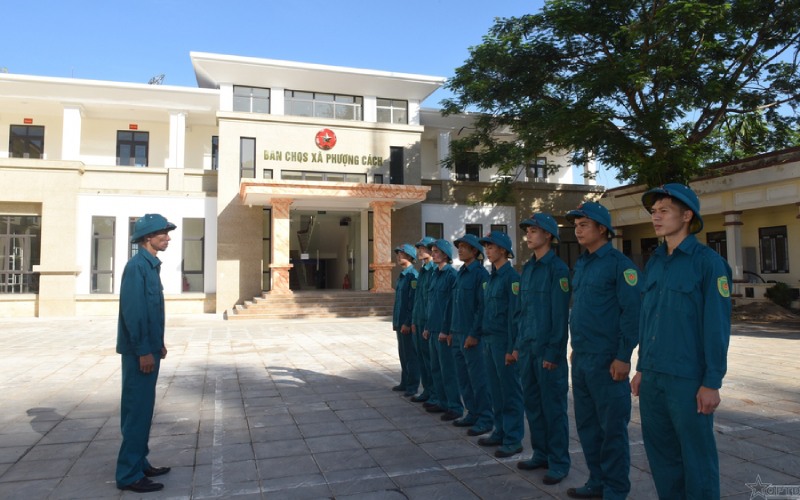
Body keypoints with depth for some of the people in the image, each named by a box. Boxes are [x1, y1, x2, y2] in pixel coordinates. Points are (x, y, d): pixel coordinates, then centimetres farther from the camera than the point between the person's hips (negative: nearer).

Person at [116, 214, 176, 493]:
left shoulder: (151, 265, 12)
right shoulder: (136, 266, -16)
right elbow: (132, 311, -21)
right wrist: (143, 351, -21)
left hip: (149, 349, 9)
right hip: (139, 352, -9)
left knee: (144, 409, 15)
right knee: (137, 411, -2)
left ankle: (139, 463, 26)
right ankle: (129, 474, 7)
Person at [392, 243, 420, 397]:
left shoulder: (413, 276, -15)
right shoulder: (401, 276, 14)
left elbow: (414, 302, -20)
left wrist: (407, 323, -21)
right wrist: (396, 321, 18)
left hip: (408, 324, -9)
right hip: (400, 322, 9)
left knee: (411, 355, 0)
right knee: (403, 354, 17)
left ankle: (412, 387, 9)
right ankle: (405, 383, 27)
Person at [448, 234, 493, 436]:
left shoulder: (480, 273, -12)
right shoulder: (461, 273, 13)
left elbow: (483, 307, -16)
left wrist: (474, 334, -18)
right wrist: (452, 331, 15)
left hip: (472, 335, -8)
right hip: (458, 334, 9)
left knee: (478, 377, -1)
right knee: (463, 378, 14)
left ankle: (485, 419, 10)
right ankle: (473, 414, 26)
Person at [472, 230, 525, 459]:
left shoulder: (512, 277, -12)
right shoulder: (491, 277, 13)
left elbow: (515, 314, -16)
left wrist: (512, 348, -17)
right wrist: (478, 335, 14)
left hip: (504, 341, -8)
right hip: (489, 340, 8)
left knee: (510, 389, 1)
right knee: (496, 388, 14)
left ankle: (513, 439, 11)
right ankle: (500, 432, 26)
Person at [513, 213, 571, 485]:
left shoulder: (558, 268, -10)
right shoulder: (528, 268, 12)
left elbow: (560, 314, -14)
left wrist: (553, 352, -15)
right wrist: (518, 345, 13)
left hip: (547, 350, -7)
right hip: (527, 347, 7)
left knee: (553, 406, 3)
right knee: (532, 403, 14)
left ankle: (559, 463, 16)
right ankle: (540, 454, 29)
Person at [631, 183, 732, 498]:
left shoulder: (708, 262, -9)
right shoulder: (653, 263, 10)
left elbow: (717, 326, -11)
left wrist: (712, 383, -13)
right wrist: (641, 368, 13)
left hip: (688, 379, -6)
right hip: (652, 377, 6)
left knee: (696, 456, 8)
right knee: (659, 451, 16)